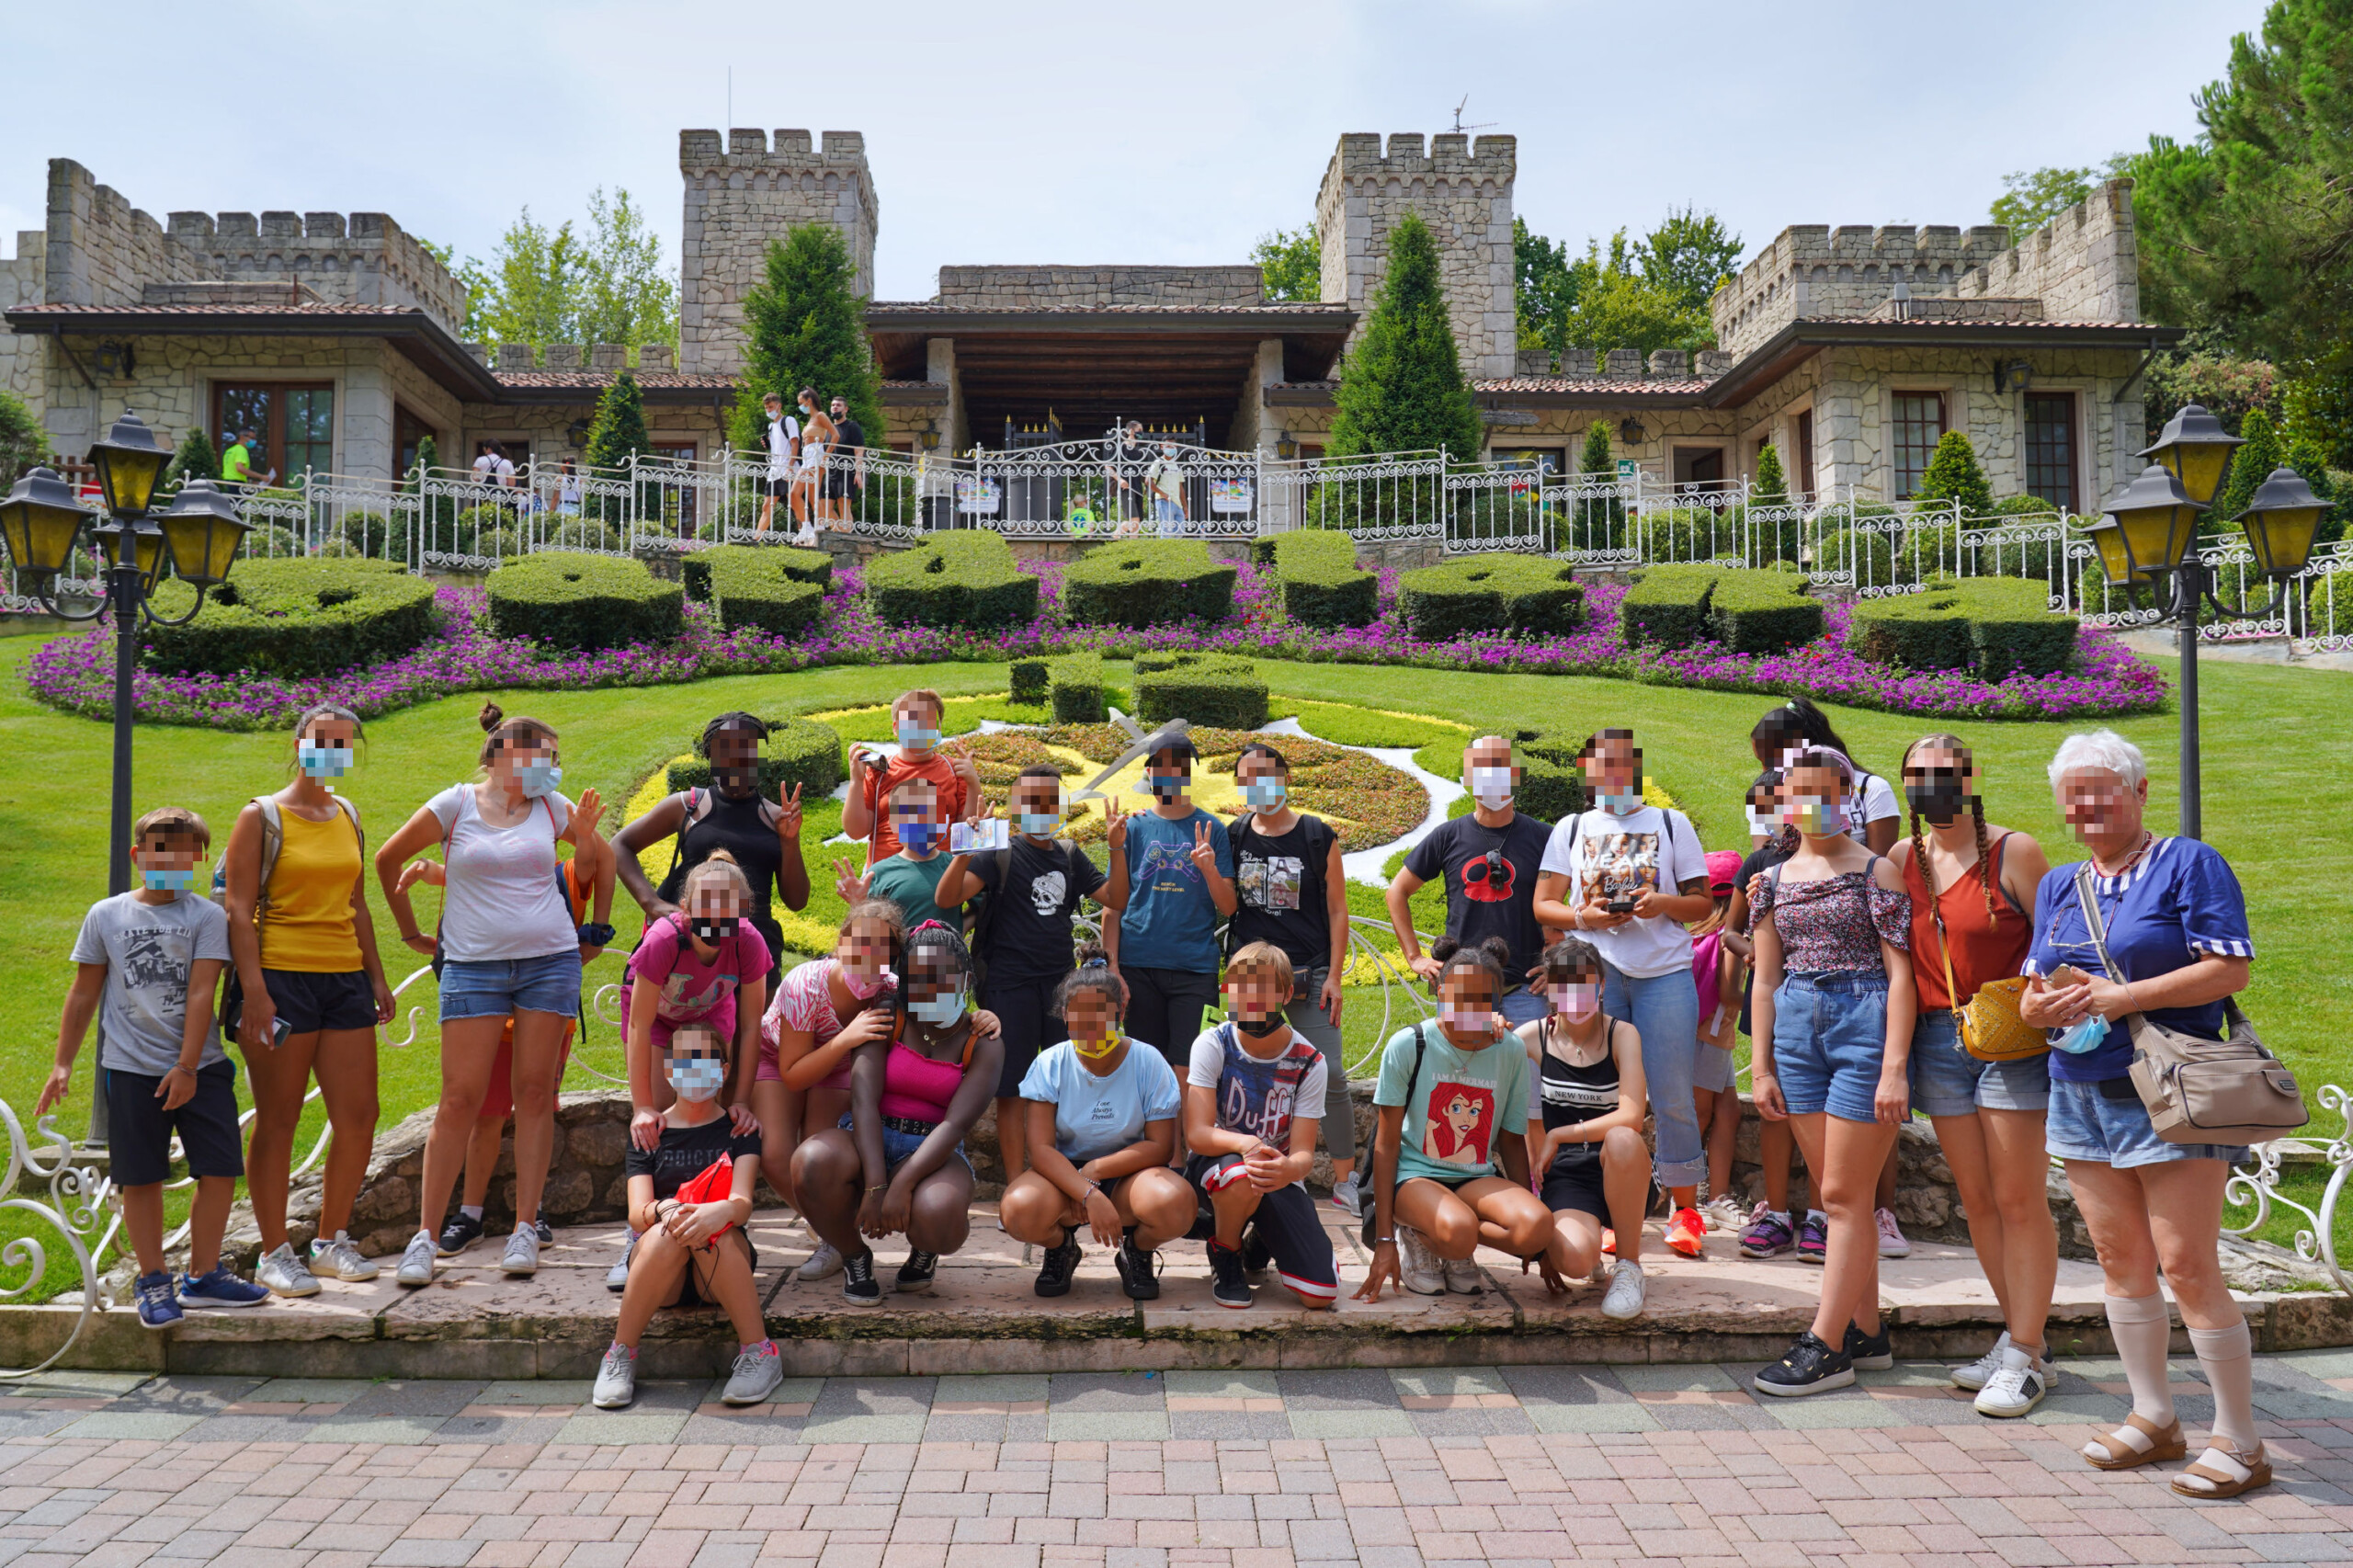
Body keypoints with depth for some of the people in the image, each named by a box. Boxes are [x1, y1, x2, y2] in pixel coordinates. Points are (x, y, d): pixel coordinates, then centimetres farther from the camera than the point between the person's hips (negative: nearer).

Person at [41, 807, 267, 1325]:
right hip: (130, 1068, 0)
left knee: (220, 1171, 0)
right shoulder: (106, 915, 6)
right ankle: (152, 1282, 18)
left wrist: (187, 1066, -12)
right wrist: (62, 1064, 10)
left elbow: (201, 992, -6)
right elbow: (83, 995, 12)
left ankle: (204, 1275, 16)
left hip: (200, 1068, 0)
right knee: (141, 1178, 4)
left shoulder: (206, 916, 1)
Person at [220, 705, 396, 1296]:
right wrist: (254, 990, -16)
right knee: (277, 1122, 1)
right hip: (281, 977, -6)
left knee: (359, 1115, 4)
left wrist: (376, 977, 17)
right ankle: (274, 1254, 12)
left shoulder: (348, 815, 15)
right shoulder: (262, 816, -2)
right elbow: (240, 910, -8)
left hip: (344, 978, 6)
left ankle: (332, 1241, 19)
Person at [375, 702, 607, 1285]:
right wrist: (412, 933, 13)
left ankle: (525, 1229, 8)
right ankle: (425, 1235, 4)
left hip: (551, 960, 2)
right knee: (460, 1099, -4)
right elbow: (387, 859, 9)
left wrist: (596, 933, 15)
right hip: (473, 966, -2)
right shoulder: (457, 805, 0)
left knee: (534, 1093, 2)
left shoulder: (551, 806, 9)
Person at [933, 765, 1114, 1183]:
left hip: (1061, 985, 5)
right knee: (1012, 1090, 1)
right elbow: (948, 896, -16)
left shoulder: (1069, 854, 11)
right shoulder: (1001, 854, -4)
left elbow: (1115, 898, 9)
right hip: (1011, 987, -4)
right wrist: (965, 853, -33)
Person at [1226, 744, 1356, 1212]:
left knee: (1330, 1075, -5)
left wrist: (1334, 975, -3)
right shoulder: (1235, 836, 8)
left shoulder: (1317, 835, 1)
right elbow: (1227, 905, 10)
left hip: (1308, 971, -2)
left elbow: (1337, 909, 2)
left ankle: (1345, 1180, 6)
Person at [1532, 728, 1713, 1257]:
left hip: (1664, 974, -1)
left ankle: (1685, 1209, 10)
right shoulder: (1571, 829, 13)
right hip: (1593, 973, 1)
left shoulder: (1672, 824, 11)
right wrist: (1583, 917, -9)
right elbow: (1543, 904, 11)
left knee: (1673, 1098, -2)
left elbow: (1702, 902, 9)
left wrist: (1663, 903, -11)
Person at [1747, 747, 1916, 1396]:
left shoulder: (1876, 871, -3)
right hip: (1798, 1029, 6)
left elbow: (1900, 972, -7)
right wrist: (1762, 1067, 10)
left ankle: (1826, 1347, 2)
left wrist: (1894, 1067, -14)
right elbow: (1765, 979, 14)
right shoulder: (1775, 879, 12)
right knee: (1839, 1194, 11)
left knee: (1843, 1195, -4)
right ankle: (1867, 1331, 22)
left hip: (1865, 1024, -5)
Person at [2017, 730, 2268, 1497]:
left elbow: (2231, 968, -13)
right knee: (2121, 1262, 10)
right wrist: (2042, 1004, -8)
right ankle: (2153, 1418, 22)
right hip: (2083, 1094, 6)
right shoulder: (2058, 885, 15)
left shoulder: (2189, 864, -4)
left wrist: (2119, 996, -18)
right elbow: (2034, 989, 16)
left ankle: (2239, 1442, 4)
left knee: (2188, 1266, -8)